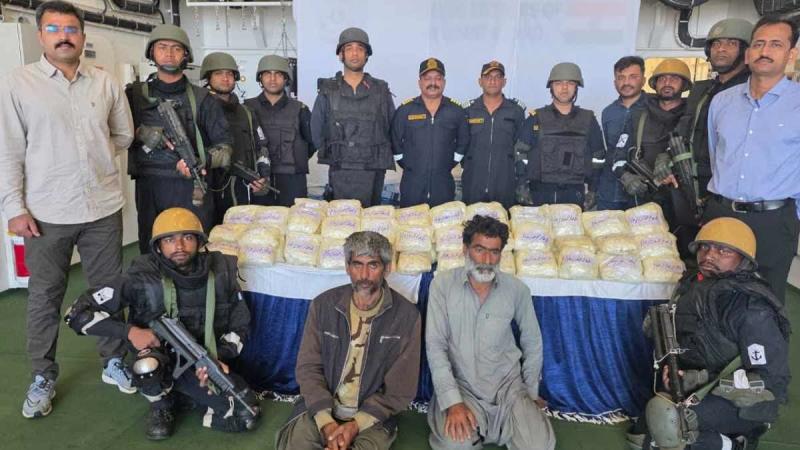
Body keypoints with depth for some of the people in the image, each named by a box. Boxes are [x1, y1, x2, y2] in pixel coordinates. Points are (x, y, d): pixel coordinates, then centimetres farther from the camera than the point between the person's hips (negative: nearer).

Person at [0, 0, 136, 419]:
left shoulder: (106, 82, 5)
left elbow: (124, 134, 16)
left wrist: (95, 157, 4)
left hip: (103, 208, 2)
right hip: (46, 212, -2)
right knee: (44, 298, 10)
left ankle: (114, 361, 31)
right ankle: (43, 377, 27)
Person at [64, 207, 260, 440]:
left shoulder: (220, 272, -11)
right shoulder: (142, 278, -19)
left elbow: (240, 324, 1)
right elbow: (77, 313, -15)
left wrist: (220, 357, -16)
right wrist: (130, 331, -25)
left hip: (206, 363, 2)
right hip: (164, 361, -1)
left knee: (246, 416, -17)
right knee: (147, 364, -37)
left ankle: (187, 393, 11)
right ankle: (162, 406, -1)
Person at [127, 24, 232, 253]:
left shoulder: (202, 99, 6)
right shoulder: (135, 94, 10)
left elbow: (224, 143, 4)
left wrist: (202, 161, -13)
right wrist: (147, 134, -15)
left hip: (191, 189, -1)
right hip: (149, 189, 2)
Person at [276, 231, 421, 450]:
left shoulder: (407, 316, -8)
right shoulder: (323, 305, -1)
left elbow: (401, 388, -7)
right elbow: (308, 367, -2)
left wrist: (357, 424, -16)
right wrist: (326, 422, -15)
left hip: (372, 415, -1)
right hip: (320, 408, 2)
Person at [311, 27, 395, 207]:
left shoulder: (381, 91, 5)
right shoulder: (327, 91, 4)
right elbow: (316, 131, 11)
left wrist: (381, 158, 8)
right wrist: (334, 156, 12)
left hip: (373, 174, 1)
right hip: (339, 174, 0)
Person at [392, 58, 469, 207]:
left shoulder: (456, 110, 4)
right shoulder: (405, 109, 0)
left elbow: (463, 141, 14)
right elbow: (395, 140, 6)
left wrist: (450, 164, 9)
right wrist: (406, 165, 5)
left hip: (444, 185, 1)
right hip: (411, 184, -1)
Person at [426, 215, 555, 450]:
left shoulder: (517, 290, -5)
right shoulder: (443, 284, -10)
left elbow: (532, 343, 10)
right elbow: (435, 345, -12)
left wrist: (531, 392, 13)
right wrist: (453, 402, -19)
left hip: (508, 384, 2)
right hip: (460, 385, -2)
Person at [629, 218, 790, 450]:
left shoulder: (752, 309, -22)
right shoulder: (691, 283, -1)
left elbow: (771, 381, -22)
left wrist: (698, 381, -28)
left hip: (742, 403, -7)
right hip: (693, 387, 7)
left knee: (665, 413, -32)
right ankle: (721, 431, 16)